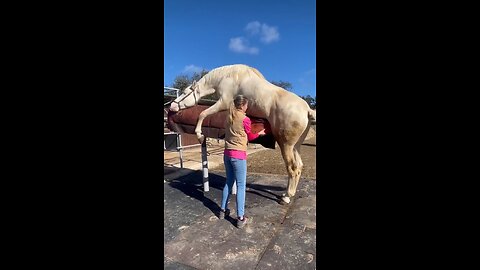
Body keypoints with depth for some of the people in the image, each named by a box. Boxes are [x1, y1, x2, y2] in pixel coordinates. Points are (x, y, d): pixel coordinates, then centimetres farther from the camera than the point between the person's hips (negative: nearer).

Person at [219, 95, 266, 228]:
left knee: (229, 182, 20)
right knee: (241, 186, 2)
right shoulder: (245, 119, -11)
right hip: (238, 155, -7)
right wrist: (259, 133, 20)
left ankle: (223, 210, 30)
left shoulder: (229, 117, 8)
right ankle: (241, 218, 9)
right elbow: (250, 137, 4)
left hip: (227, 153, 7)